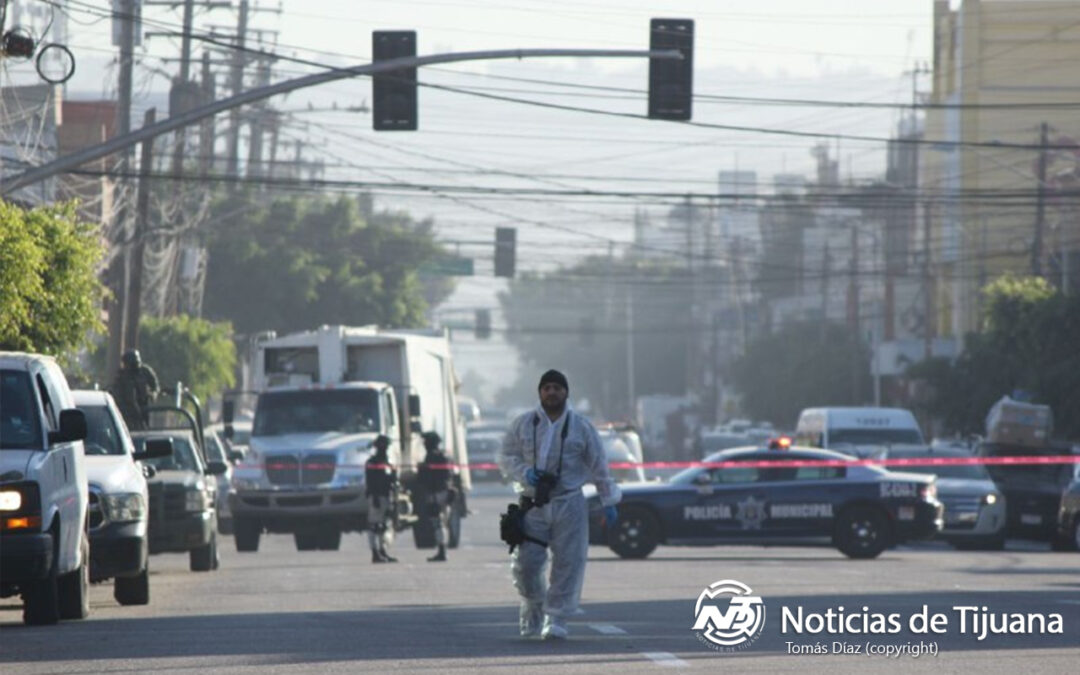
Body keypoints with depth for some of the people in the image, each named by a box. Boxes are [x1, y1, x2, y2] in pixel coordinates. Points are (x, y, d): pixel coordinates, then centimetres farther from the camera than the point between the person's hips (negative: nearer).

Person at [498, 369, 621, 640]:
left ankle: (556, 619, 2)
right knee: (525, 563, -4)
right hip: (533, 505, 0)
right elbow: (506, 457, 10)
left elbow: (599, 467, 9)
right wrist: (524, 473, -10)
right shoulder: (523, 424, 6)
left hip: (569, 504, 0)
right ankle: (533, 605, 23)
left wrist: (609, 502, 6)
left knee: (567, 562, -5)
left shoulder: (581, 427, 6)